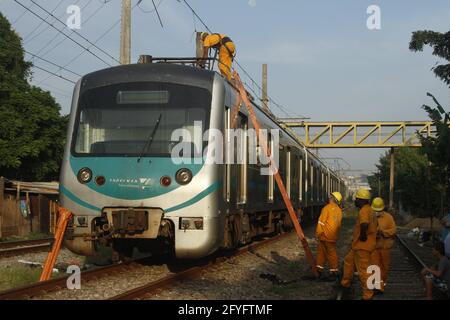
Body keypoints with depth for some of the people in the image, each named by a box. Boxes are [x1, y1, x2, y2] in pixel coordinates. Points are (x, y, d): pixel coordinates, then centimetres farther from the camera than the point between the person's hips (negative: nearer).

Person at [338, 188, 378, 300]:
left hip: (362, 246, -11)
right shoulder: (369, 210, 13)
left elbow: (364, 223, -42)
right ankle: (345, 284, 39)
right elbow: (373, 223, 27)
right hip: (360, 245, 11)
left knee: (363, 270, -5)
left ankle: (368, 295, 2)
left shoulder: (364, 210, -20)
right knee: (349, 261, 26)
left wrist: (363, 235, -26)